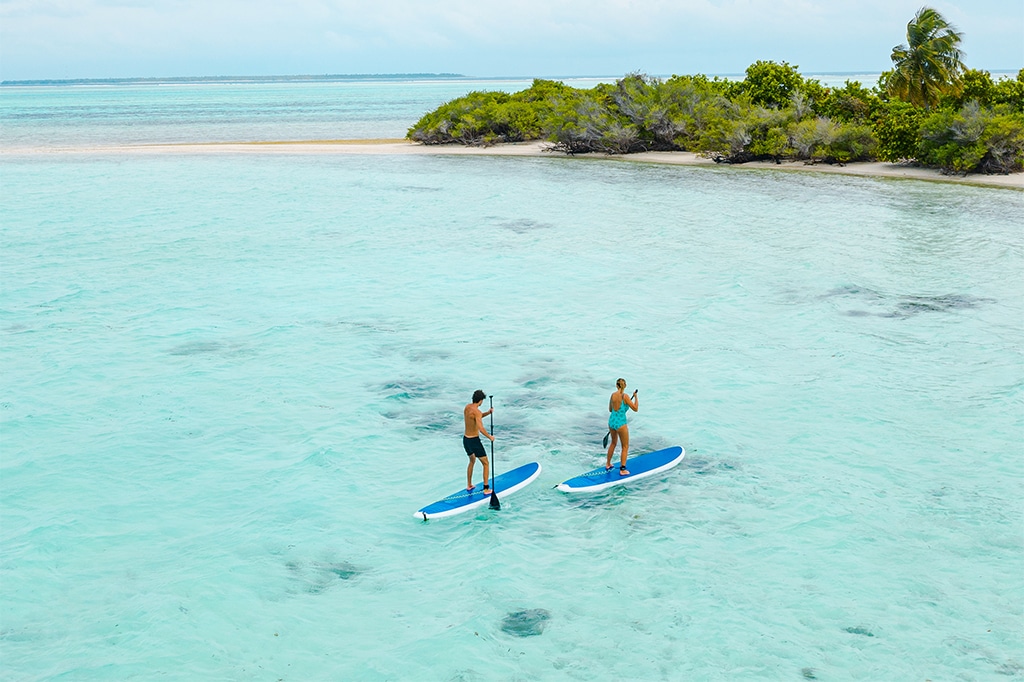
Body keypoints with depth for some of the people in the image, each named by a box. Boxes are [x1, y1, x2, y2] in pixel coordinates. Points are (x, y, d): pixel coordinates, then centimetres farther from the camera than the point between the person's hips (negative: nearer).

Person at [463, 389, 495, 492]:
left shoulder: (467, 407, 4)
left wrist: (488, 412, 7)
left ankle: (469, 485, 36)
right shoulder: (476, 411, -23)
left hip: (465, 439, 8)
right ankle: (486, 489, 4)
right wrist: (490, 437, -18)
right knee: (486, 464, 5)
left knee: (472, 461, 30)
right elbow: (481, 428, -33)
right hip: (474, 441, -8)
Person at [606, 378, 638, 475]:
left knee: (613, 443, 27)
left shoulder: (613, 395, 1)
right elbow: (635, 409, -11)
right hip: (621, 423, -6)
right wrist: (635, 397, -1)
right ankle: (622, 470, 6)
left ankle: (608, 465, 36)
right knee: (625, 446, 8)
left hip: (611, 421, 6)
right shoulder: (625, 396, -16)